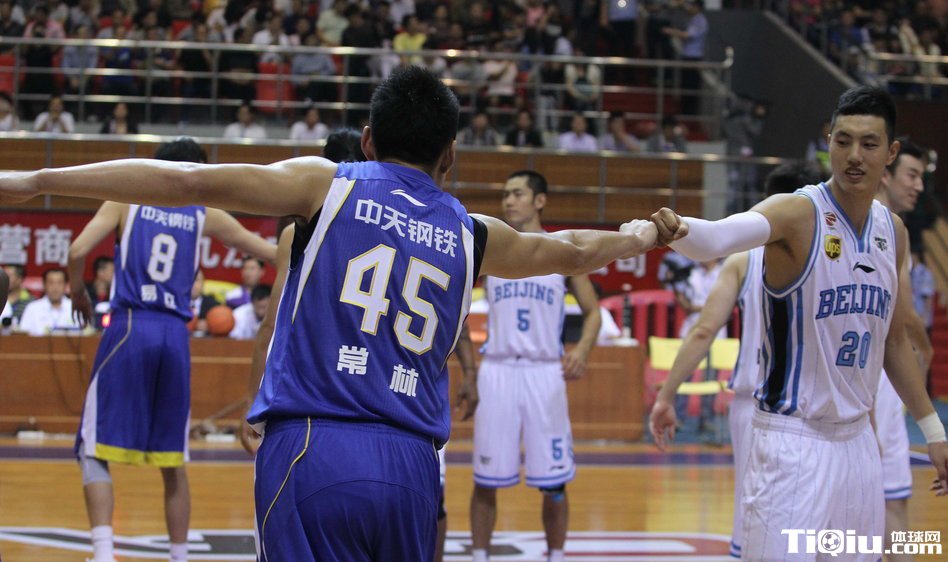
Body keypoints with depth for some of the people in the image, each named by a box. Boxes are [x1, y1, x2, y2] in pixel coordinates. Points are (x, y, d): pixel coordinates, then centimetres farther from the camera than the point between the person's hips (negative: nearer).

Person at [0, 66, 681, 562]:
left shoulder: (327, 185, 7)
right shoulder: (472, 236, 17)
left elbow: (190, 181, -4)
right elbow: (572, 251, 35)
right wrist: (640, 236, 57)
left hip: (313, 451, -3)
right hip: (411, 466, 3)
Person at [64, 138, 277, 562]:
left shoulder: (126, 201, 8)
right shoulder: (205, 216, 12)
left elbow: (78, 250, -5)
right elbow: (269, 252, 21)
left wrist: (78, 294, 14)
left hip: (129, 329, -2)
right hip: (175, 336, 2)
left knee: (95, 451, 0)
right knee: (172, 462, 13)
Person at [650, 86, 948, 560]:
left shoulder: (892, 231, 7)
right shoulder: (798, 214, -13)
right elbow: (718, 237, -34)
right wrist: (675, 230, -56)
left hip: (858, 437, 7)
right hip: (792, 439, -6)